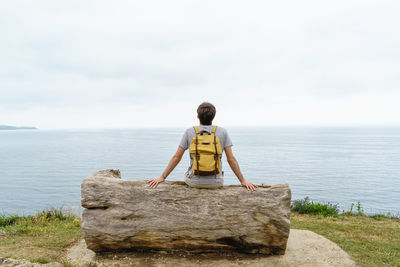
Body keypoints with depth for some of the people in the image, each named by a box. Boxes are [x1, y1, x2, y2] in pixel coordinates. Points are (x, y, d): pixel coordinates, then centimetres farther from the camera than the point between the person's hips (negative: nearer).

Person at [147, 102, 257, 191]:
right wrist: (243, 181, 3)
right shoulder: (222, 132, -6)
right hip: (216, 182, 0)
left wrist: (162, 177, 6)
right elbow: (231, 159, -6)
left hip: (194, 182, 0)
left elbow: (176, 157, -3)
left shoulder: (189, 132, -6)